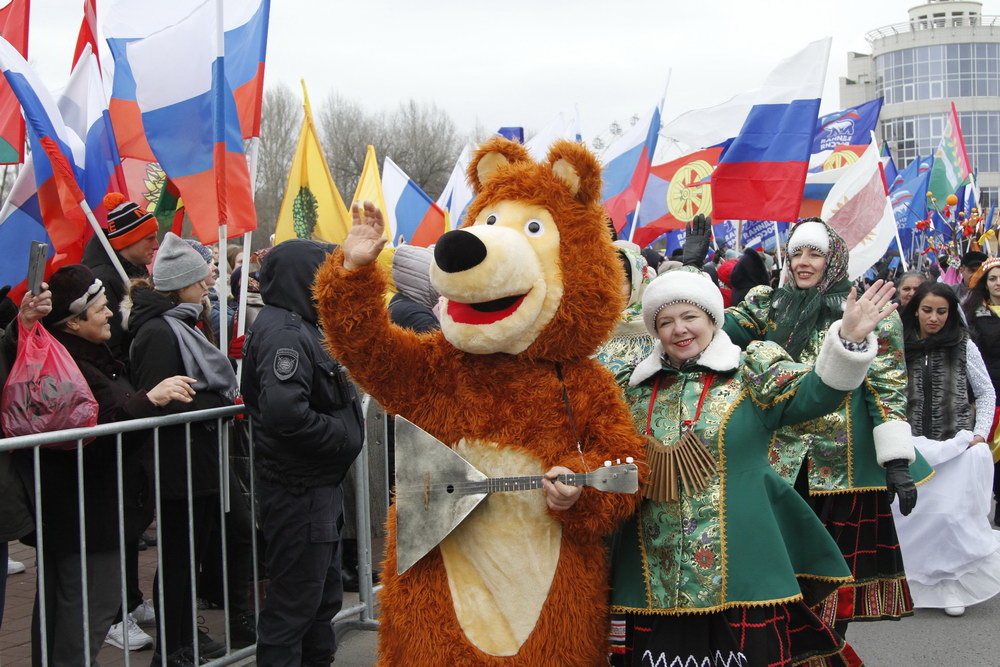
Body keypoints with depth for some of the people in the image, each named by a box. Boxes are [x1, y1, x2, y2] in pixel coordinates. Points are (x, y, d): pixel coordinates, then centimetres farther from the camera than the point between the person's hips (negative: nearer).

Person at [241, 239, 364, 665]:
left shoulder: (301, 326, 15)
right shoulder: (285, 332, -19)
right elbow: (285, 413, -33)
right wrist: (341, 435, -20)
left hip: (318, 484, 11)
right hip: (299, 490, -11)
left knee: (323, 596, 22)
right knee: (295, 600, 0)